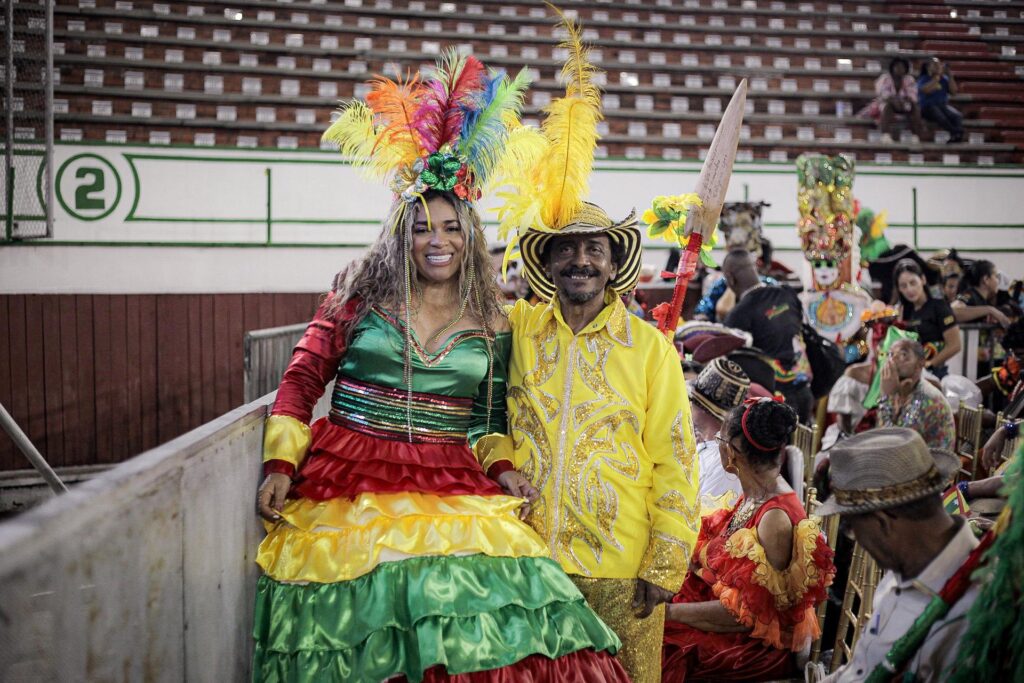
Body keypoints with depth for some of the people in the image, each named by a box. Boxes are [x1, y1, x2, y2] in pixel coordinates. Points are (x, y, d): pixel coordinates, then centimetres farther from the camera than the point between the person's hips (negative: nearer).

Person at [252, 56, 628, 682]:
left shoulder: (494, 326, 11)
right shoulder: (360, 296, 8)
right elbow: (302, 380, 7)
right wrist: (279, 466, -2)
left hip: (453, 488, 1)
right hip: (348, 483, 0)